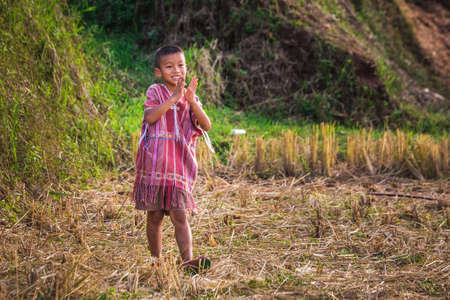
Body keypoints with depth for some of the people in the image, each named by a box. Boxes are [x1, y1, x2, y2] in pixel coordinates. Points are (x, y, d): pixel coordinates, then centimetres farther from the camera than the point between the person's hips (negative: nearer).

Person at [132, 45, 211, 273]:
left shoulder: (190, 97, 12)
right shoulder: (155, 92, 3)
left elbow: (206, 126, -1)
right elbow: (150, 117, -16)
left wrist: (191, 101, -14)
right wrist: (174, 97, -17)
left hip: (180, 164, 2)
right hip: (154, 162, -1)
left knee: (180, 215, -6)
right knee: (154, 216, 6)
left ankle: (188, 260, -14)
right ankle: (156, 261, 17)